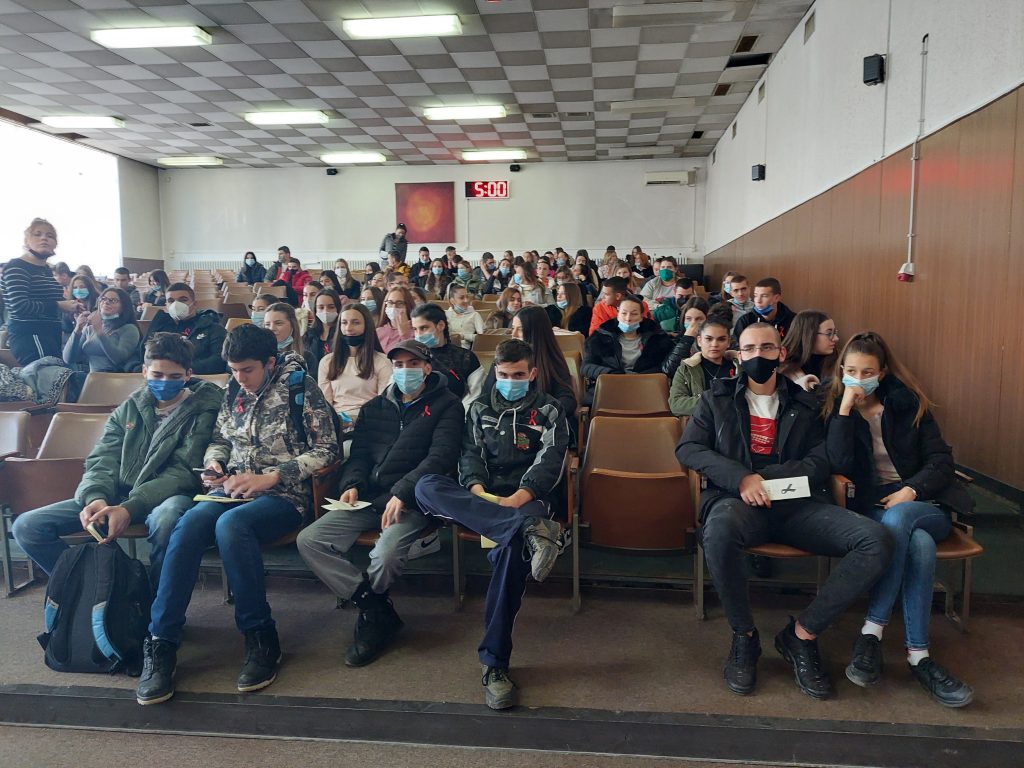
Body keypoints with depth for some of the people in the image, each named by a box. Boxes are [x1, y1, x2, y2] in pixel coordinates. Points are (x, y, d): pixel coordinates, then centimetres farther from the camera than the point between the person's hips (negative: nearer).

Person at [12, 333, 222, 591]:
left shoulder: (202, 412, -2)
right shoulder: (128, 409, 14)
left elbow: (184, 473, -10)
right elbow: (102, 461, 8)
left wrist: (131, 508, -24)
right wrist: (96, 497, -16)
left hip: (166, 497, -5)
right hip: (118, 496, 5)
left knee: (167, 518, -41)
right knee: (27, 526, -7)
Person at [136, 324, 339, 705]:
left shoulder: (300, 387, -3)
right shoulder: (234, 393, 14)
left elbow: (327, 449, -8)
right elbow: (219, 440, 27)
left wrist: (269, 477, -15)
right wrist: (213, 465, 3)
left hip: (283, 494, -5)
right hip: (232, 489, 5)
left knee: (230, 525, -35)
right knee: (189, 524, -27)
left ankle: (261, 638, -21)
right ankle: (161, 643, -21)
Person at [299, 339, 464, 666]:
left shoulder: (446, 406, 4)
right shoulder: (374, 408, 22)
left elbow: (442, 455, -9)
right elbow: (359, 453, 19)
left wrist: (403, 492, -20)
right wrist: (352, 484, -4)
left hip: (412, 501, -5)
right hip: (368, 498, 6)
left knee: (386, 555, -32)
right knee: (309, 540, -14)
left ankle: (369, 613, 3)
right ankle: (378, 611, -8)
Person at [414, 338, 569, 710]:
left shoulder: (549, 411, 11)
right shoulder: (480, 407, 21)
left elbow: (549, 463, -4)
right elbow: (470, 453, 10)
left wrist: (517, 499, -22)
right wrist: (477, 490, -13)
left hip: (526, 498, -3)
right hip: (480, 497, 3)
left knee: (513, 545, -39)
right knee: (426, 487, -29)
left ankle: (495, 662, -29)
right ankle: (530, 528, -45)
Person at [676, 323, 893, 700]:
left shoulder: (804, 403, 20)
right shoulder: (716, 398, 17)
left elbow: (822, 461, 7)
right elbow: (688, 448, 3)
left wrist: (766, 477, -11)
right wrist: (741, 477, -13)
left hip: (797, 502, 3)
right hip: (737, 498, -2)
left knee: (877, 541, -22)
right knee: (720, 531, -39)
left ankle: (802, 634, -9)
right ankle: (744, 636, -13)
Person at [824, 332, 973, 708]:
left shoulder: (909, 404, 8)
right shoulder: (834, 409, 5)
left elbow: (942, 461, 3)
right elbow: (841, 466, -11)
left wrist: (912, 490, -16)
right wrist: (845, 408, -15)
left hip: (923, 504, 1)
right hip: (871, 507, -1)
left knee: (898, 518, -37)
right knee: (919, 543, -35)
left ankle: (872, 632, -34)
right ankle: (917, 655, -30)